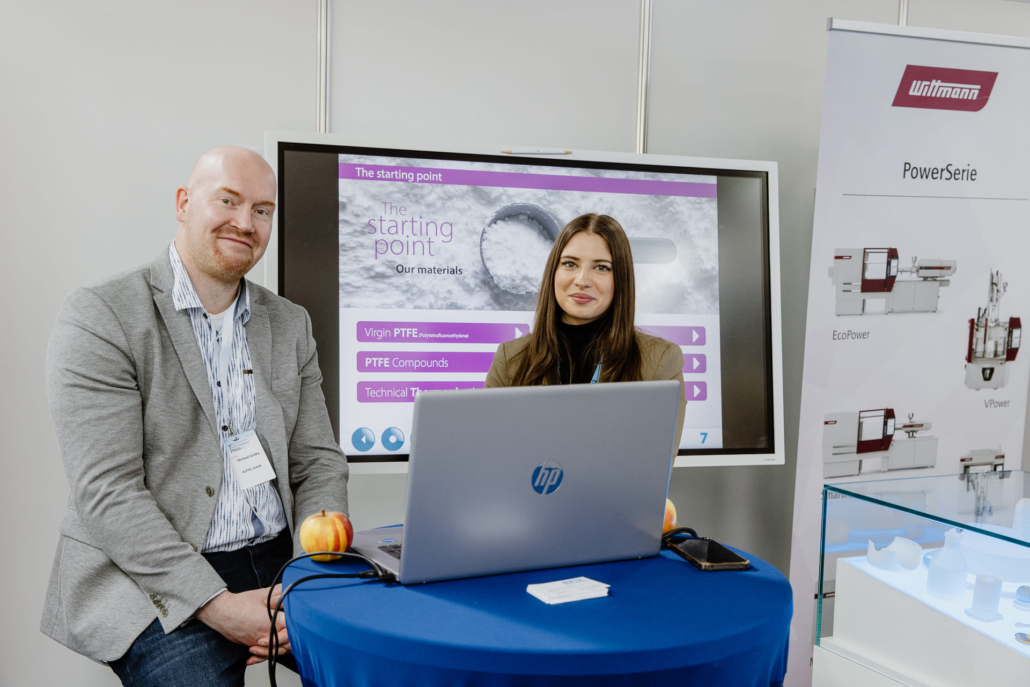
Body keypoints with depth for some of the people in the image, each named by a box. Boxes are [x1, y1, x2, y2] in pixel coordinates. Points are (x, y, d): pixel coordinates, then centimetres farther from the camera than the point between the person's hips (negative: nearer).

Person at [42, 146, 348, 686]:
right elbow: (107, 492, -15)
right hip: (153, 583, -4)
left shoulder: (290, 323, 10)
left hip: (279, 565, 5)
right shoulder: (101, 317, -8)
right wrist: (218, 604, -20)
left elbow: (318, 461, 9)